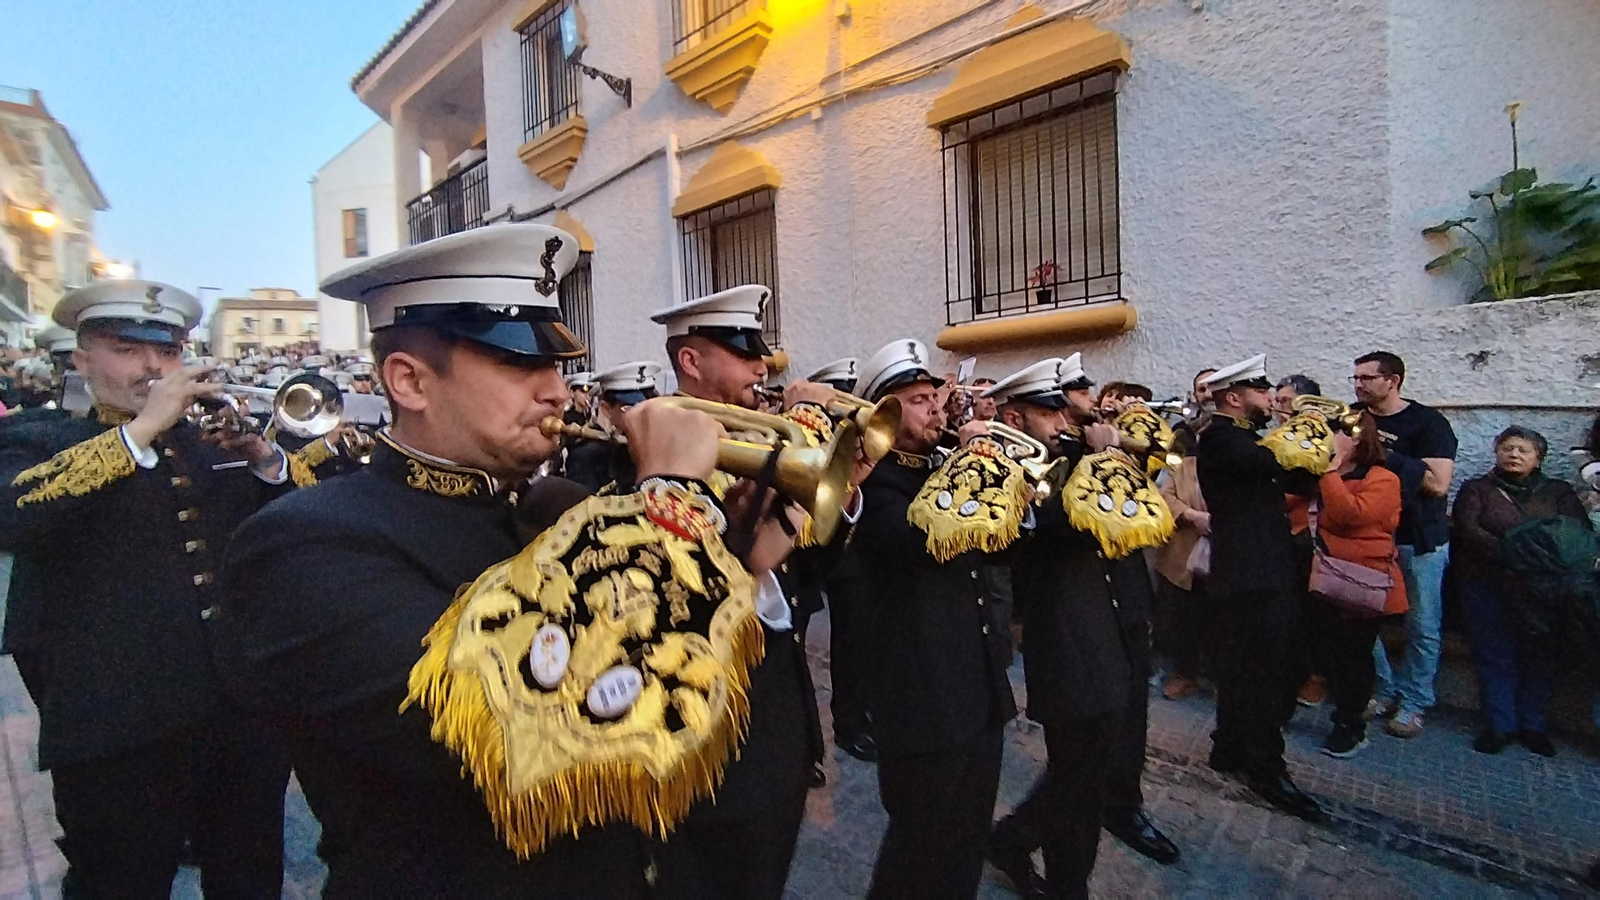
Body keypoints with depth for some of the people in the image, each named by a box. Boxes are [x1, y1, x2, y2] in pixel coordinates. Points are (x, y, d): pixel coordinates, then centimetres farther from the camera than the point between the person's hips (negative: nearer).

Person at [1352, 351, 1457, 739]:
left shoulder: (1427, 422, -8)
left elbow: (1438, 484, -17)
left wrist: (1382, 454, -18)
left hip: (1419, 540, -4)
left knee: (1422, 627, 5)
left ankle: (1413, 702, 18)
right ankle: (1382, 691, 24)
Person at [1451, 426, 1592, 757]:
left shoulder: (1558, 492, 12)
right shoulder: (1477, 489, 8)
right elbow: (1465, 529, -7)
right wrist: (1508, 556, -20)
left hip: (1543, 587, 2)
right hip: (1488, 584, -1)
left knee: (1537, 655, 4)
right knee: (1495, 655, 1)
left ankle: (1532, 725, 16)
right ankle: (1499, 725, 9)